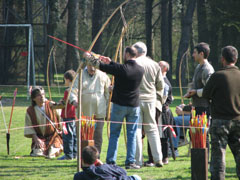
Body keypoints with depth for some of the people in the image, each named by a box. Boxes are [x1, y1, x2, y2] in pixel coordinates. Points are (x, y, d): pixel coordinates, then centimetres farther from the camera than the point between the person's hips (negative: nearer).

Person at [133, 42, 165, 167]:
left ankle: (137, 160, 0)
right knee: (152, 129, 12)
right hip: (150, 100, 4)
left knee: (136, 130, 1)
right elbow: (160, 86, 9)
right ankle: (158, 159, 6)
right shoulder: (155, 65, 6)